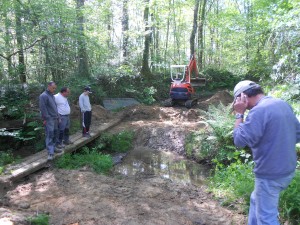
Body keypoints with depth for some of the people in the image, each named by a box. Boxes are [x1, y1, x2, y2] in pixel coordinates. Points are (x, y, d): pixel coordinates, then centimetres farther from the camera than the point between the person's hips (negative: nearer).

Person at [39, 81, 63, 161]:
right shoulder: (43, 96, -11)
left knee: (55, 134, 12)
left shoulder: (52, 95, 17)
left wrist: (57, 116, 17)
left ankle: (53, 147, 25)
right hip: (49, 119, -9)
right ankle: (50, 153, -13)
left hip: (55, 118, 9)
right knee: (49, 135, -11)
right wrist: (45, 119, -18)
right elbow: (43, 108, -16)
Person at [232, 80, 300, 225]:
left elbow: (239, 141, -20)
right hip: (287, 169, 9)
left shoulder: (258, 111, -23)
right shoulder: (283, 104, 5)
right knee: (256, 200, 27)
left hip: (270, 174, -9)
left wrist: (239, 114, -13)